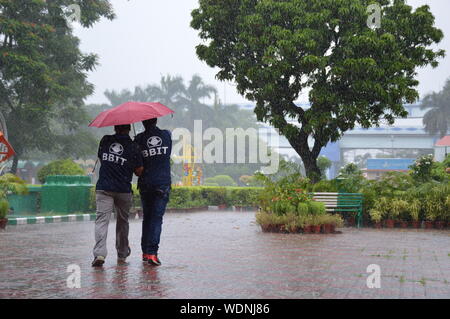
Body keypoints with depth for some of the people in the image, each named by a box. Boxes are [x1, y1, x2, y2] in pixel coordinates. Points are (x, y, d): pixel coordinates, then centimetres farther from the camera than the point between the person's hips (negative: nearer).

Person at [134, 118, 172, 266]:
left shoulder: (139, 139, -2)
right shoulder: (167, 135, 4)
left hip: (145, 183, 0)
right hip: (163, 183, 0)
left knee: (147, 217, 14)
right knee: (157, 218, -2)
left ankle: (145, 252, 18)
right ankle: (152, 253, -13)